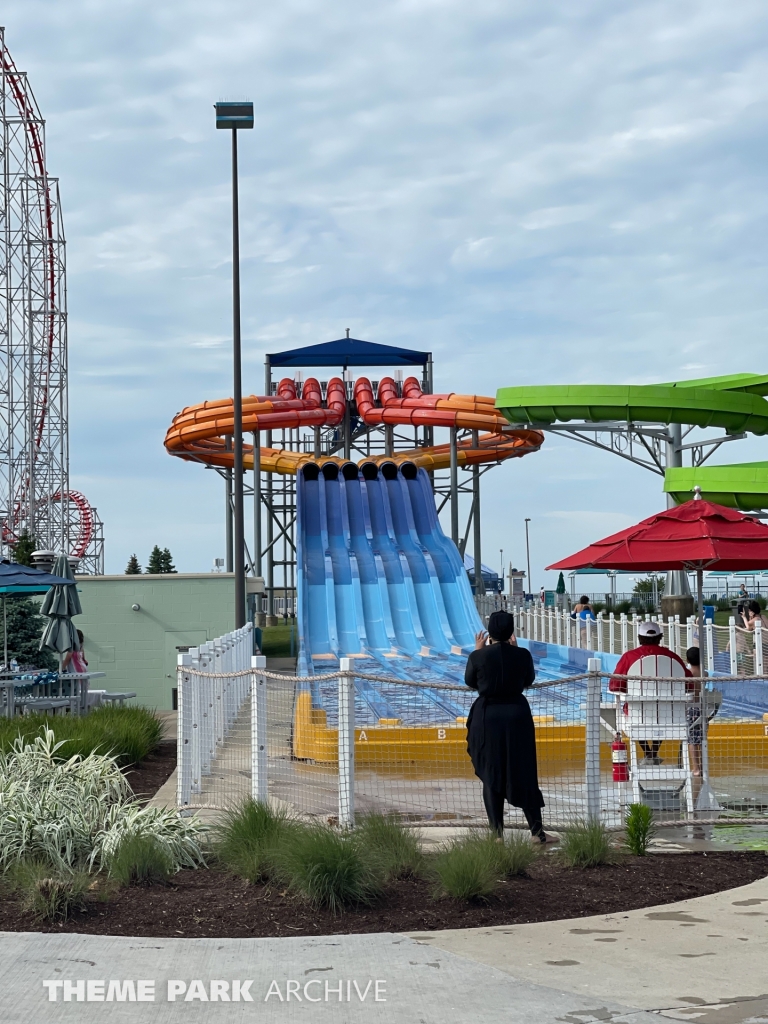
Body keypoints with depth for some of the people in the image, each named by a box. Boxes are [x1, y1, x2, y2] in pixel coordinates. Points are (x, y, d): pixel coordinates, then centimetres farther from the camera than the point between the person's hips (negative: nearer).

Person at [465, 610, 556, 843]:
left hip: (487, 717, -1)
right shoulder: (522, 655, -7)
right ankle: (537, 830, 10)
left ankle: (497, 833, 8)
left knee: (491, 776, 8)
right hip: (517, 715, 1)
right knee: (524, 775, 10)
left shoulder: (478, 656, -12)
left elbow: (470, 682, 5)